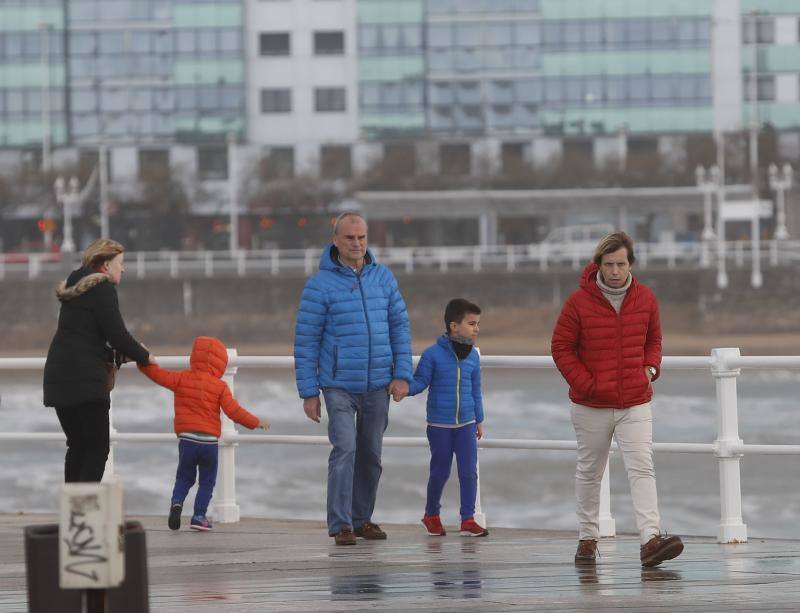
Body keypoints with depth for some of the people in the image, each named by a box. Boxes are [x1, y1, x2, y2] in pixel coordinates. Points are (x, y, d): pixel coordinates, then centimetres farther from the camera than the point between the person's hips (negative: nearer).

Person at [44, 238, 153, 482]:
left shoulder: (74, 286, 20)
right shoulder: (102, 288, -8)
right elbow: (117, 335, -13)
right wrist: (144, 357, 3)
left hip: (58, 376, 8)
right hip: (86, 379, -8)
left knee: (77, 444, 13)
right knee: (98, 446, -5)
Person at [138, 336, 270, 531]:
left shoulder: (181, 379, 0)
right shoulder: (220, 386, -4)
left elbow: (158, 374, 0)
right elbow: (234, 412, -7)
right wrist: (256, 422, 4)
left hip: (186, 439, 2)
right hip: (209, 441, -2)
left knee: (184, 477, 14)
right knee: (207, 481, 11)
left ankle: (177, 502, -12)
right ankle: (199, 516, 3)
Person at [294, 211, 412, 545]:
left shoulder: (384, 277, 4)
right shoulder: (320, 285, -8)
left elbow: (399, 326, 6)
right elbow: (306, 341, -6)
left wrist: (402, 375, -3)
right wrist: (308, 393, -8)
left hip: (377, 387, 4)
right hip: (339, 386, -4)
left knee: (370, 455, 10)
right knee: (344, 449, -16)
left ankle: (362, 519, 22)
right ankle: (340, 525, -14)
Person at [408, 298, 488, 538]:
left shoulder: (473, 356, 5)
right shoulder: (433, 354, -9)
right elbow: (420, 381, -6)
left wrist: (479, 420, 17)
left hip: (466, 424, 3)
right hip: (439, 425, -3)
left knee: (469, 471, -3)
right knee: (440, 472, 6)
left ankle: (468, 519, 5)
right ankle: (432, 515, 26)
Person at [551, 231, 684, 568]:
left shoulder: (645, 299, 2)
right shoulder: (579, 301, -8)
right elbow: (561, 347, -3)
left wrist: (651, 367, 0)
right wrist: (585, 383, -11)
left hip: (636, 404, 1)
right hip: (591, 406, -1)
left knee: (642, 468, -13)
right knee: (589, 472, 11)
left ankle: (651, 539, -22)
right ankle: (588, 539, 24)